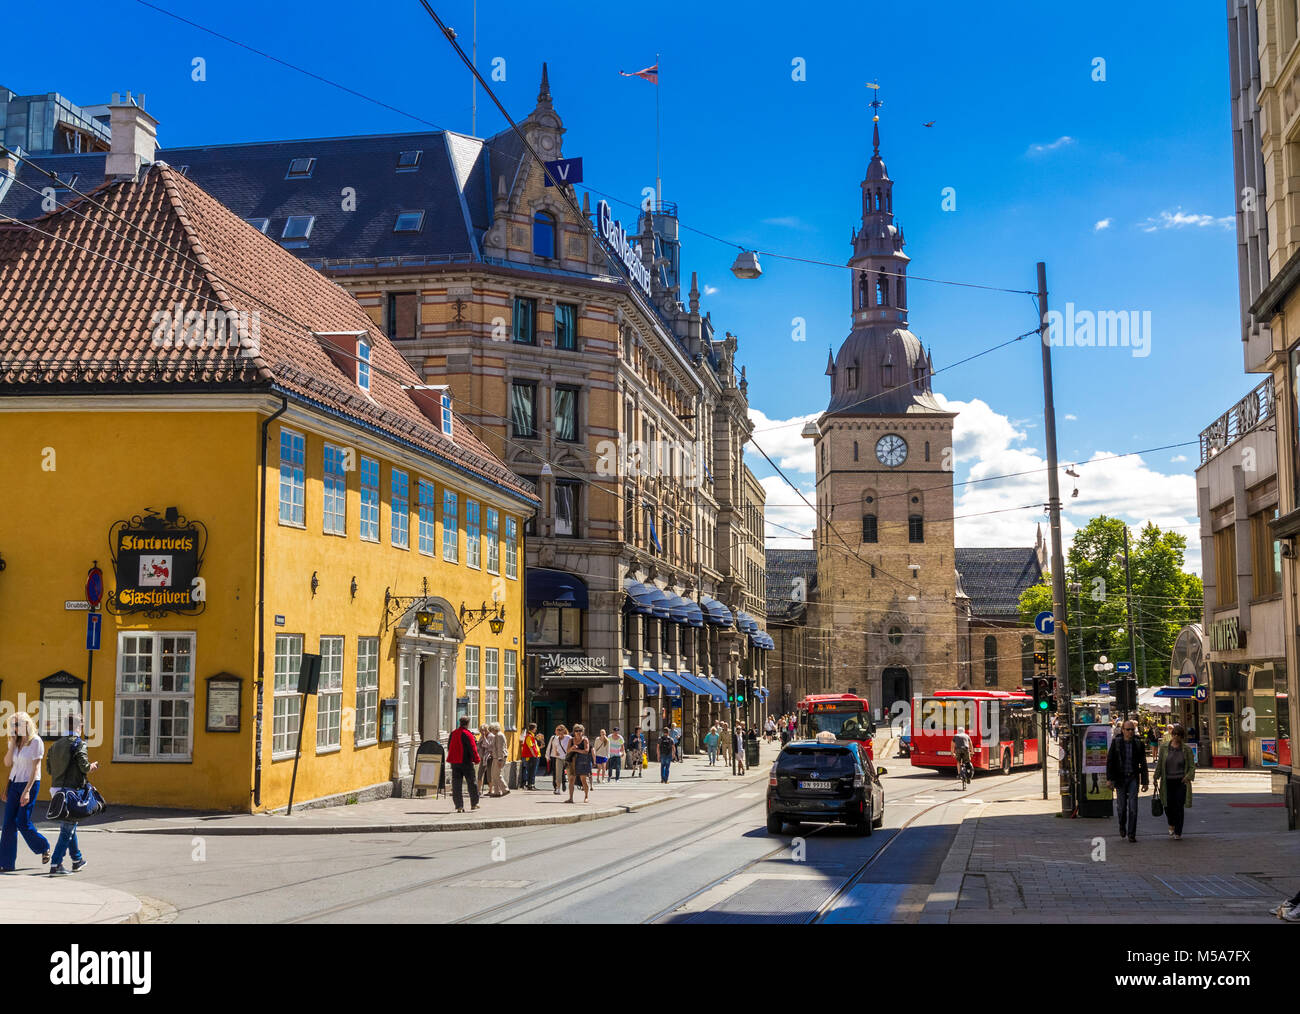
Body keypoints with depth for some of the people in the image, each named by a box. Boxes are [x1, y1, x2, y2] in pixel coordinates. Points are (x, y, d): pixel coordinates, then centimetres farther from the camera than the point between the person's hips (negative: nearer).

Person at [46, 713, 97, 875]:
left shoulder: (56, 745, 12)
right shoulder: (79, 744, -9)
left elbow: (49, 769, 13)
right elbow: (85, 767, -16)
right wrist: (94, 765, 5)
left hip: (56, 789, 8)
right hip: (71, 790, -7)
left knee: (69, 826, 20)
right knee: (67, 829, -4)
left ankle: (77, 860, 31)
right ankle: (55, 864, -10)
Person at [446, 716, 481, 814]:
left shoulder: (453, 733, 7)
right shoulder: (468, 734, -12)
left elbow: (449, 747, 15)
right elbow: (473, 749, -13)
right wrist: (476, 760, -2)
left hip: (454, 762, 5)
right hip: (466, 762, -5)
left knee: (456, 784, 5)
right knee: (472, 782, 10)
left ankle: (459, 806, 0)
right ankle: (474, 804, 17)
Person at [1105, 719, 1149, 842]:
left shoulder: (1138, 744, 1)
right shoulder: (1116, 743, -2)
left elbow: (1143, 764, 5)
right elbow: (1109, 761, -1)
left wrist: (1144, 782, 3)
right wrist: (1109, 779, -8)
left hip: (1133, 778, 0)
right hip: (1120, 778, 0)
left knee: (1133, 807, -6)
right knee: (1121, 806, 6)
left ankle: (1131, 834, -1)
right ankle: (1122, 826, 34)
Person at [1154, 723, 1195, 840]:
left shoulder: (1187, 749, -1)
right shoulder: (1164, 747, 3)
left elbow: (1192, 766, 1)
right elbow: (1159, 764, 9)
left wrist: (1188, 776, -15)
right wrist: (1156, 778, 7)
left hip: (1181, 782, -1)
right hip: (1167, 782, 1)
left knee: (1179, 807, -3)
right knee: (1168, 806, 3)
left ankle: (1178, 833, 7)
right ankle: (1171, 825, 34)